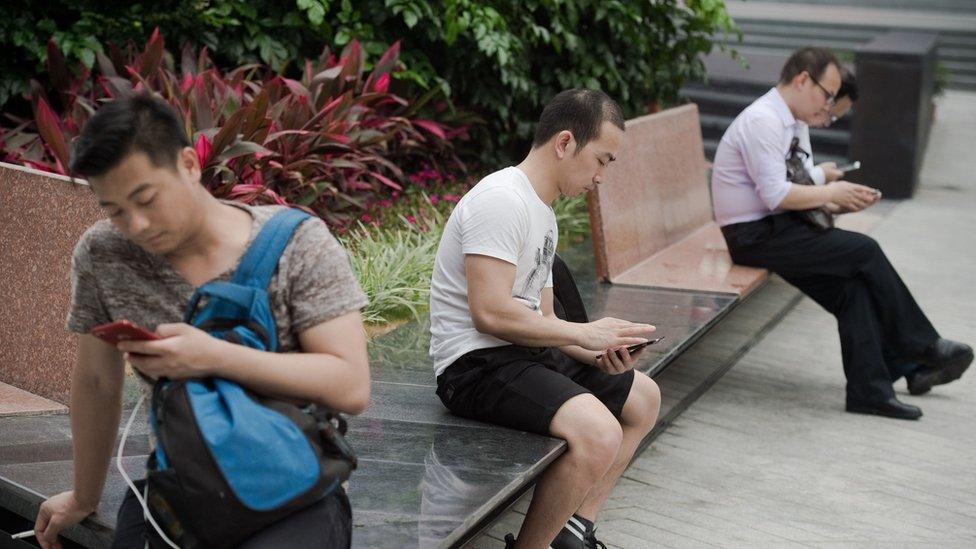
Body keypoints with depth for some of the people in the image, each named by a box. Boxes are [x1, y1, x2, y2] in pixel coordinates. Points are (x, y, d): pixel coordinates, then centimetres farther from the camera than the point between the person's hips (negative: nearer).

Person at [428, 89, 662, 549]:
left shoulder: (543, 212, 17)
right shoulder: (501, 199, -16)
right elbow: (491, 313, -25)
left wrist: (598, 353, -1)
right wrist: (584, 333, -15)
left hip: (527, 354, 11)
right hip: (476, 363, -11)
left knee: (643, 397, 18)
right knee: (598, 431, -30)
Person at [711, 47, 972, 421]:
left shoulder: (792, 123, 14)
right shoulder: (762, 120, -16)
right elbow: (775, 194, -24)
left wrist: (838, 203, 0)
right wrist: (832, 193, -11)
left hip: (776, 228, 9)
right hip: (755, 236, -9)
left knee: (853, 285, -9)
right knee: (864, 251, -13)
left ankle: (870, 390, -6)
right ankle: (923, 348, 4)